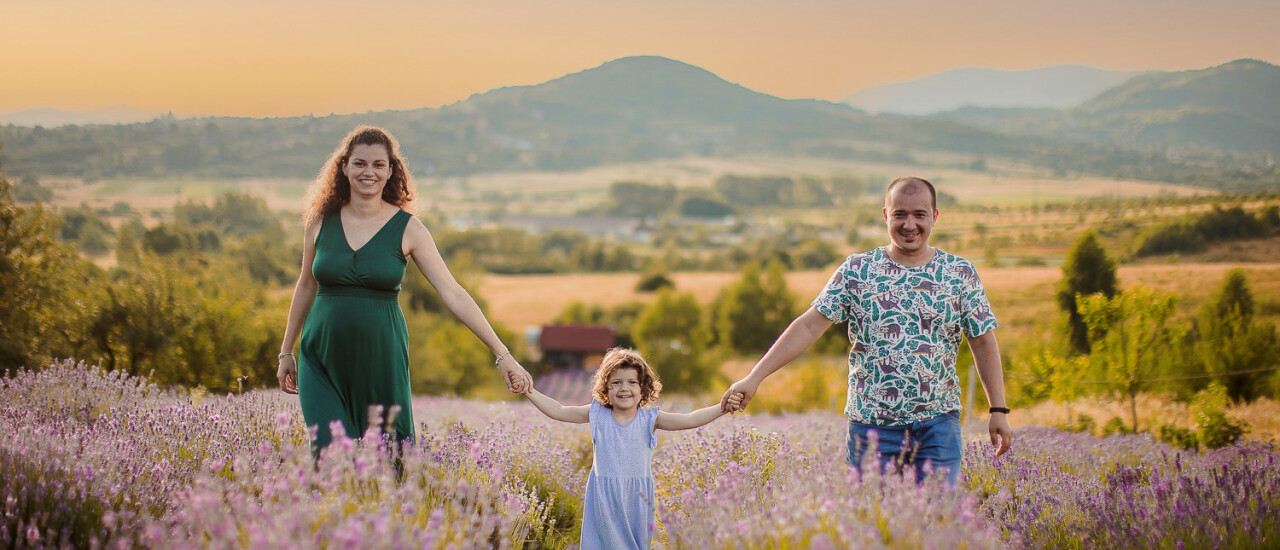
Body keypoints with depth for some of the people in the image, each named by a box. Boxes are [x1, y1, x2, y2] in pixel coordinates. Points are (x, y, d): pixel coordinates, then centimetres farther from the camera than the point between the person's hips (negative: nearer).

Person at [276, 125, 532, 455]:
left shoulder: (407, 229, -4)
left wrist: (502, 354, -13)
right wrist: (286, 351, 20)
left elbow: (453, 294, -8)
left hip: (381, 362, -1)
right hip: (323, 360, 1)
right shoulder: (321, 220, 2)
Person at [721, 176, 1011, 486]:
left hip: (937, 425, 0)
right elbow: (809, 326, -3)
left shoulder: (960, 274, 5)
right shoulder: (857, 270, 1)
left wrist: (998, 410, 4)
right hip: (871, 425, 0)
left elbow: (983, 343, 9)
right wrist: (755, 377, -10)